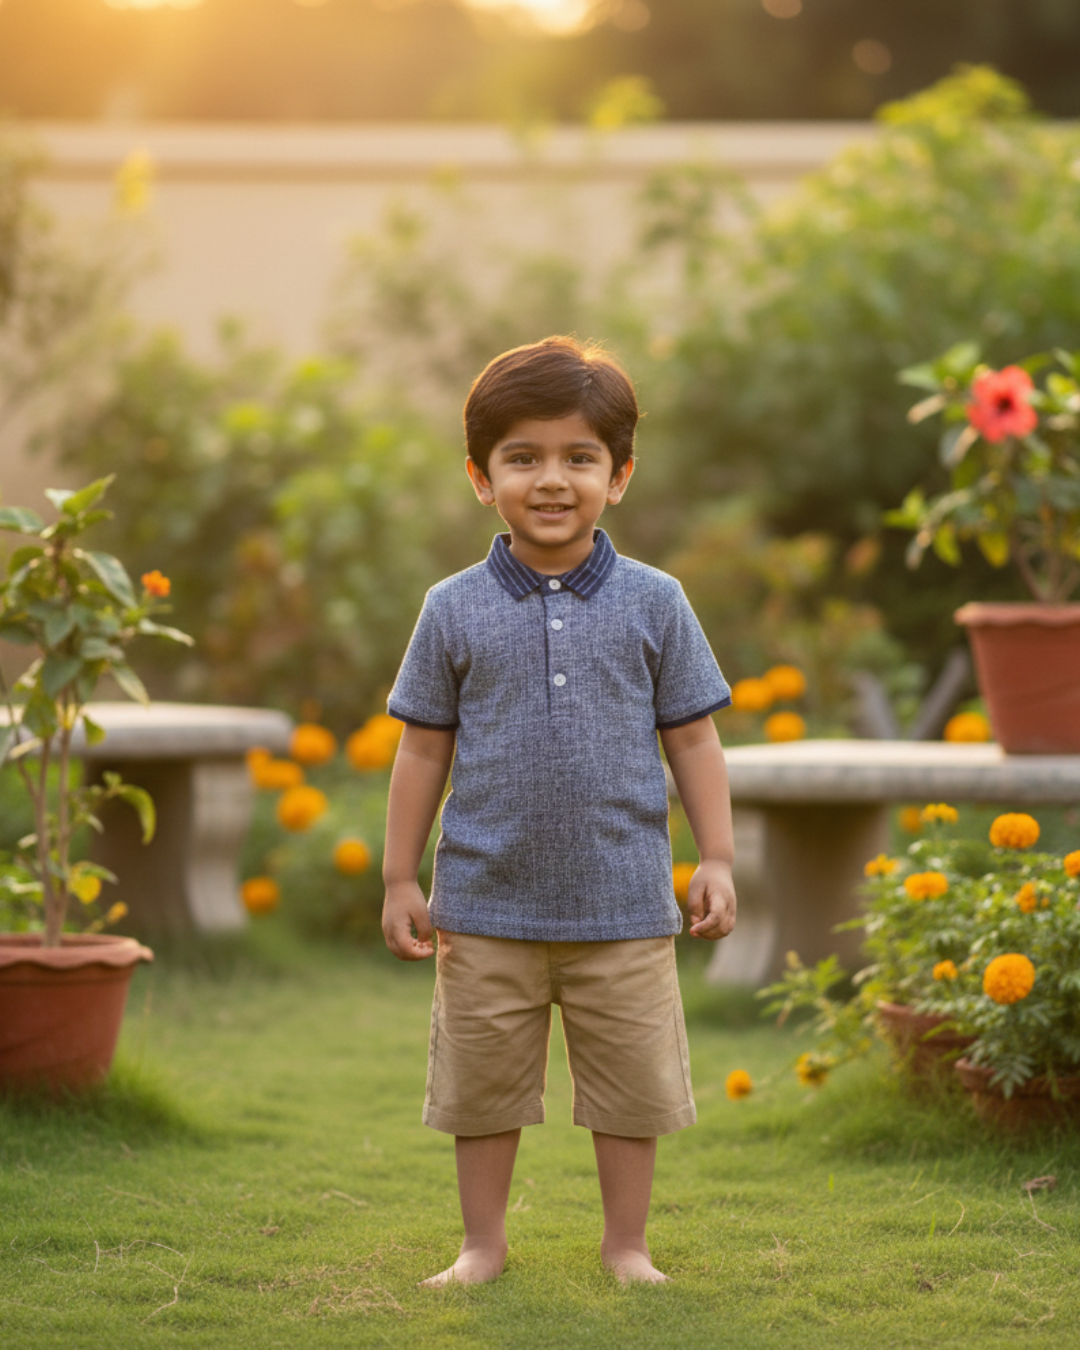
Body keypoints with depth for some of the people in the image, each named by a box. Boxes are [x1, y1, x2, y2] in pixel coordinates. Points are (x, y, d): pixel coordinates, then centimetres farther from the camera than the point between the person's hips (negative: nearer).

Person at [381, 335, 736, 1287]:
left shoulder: (652, 603, -1)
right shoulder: (455, 611, -1)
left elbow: (692, 739, 5)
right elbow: (425, 749, 5)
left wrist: (717, 860, 1)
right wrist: (400, 878, 5)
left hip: (624, 905, 0)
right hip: (489, 904, 0)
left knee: (633, 1085, 8)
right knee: (483, 1085, 9)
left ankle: (627, 1245, 24)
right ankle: (484, 1245, 25)